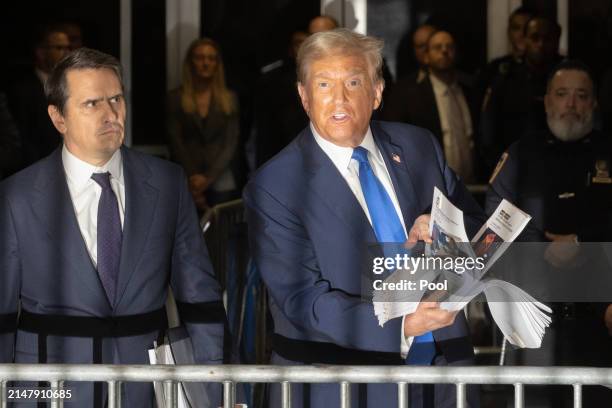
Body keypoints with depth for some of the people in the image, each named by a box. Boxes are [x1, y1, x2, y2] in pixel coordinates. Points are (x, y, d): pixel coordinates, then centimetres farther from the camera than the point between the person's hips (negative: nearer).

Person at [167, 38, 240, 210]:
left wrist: (208, 178, -8)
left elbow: (230, 144, 5)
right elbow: (176, 144, 1)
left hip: (220, 182, 1)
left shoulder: (229, 99, 10)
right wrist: (193, 180, -10)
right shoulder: (176, 98, 6)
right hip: (188, 183, -1)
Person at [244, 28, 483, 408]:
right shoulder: (273, 188, -12)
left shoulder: (418, 146, 1)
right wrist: (401, 325, -31)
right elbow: (303, 300, -18)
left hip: (443, 364, 4)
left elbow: (478, 230, 9)